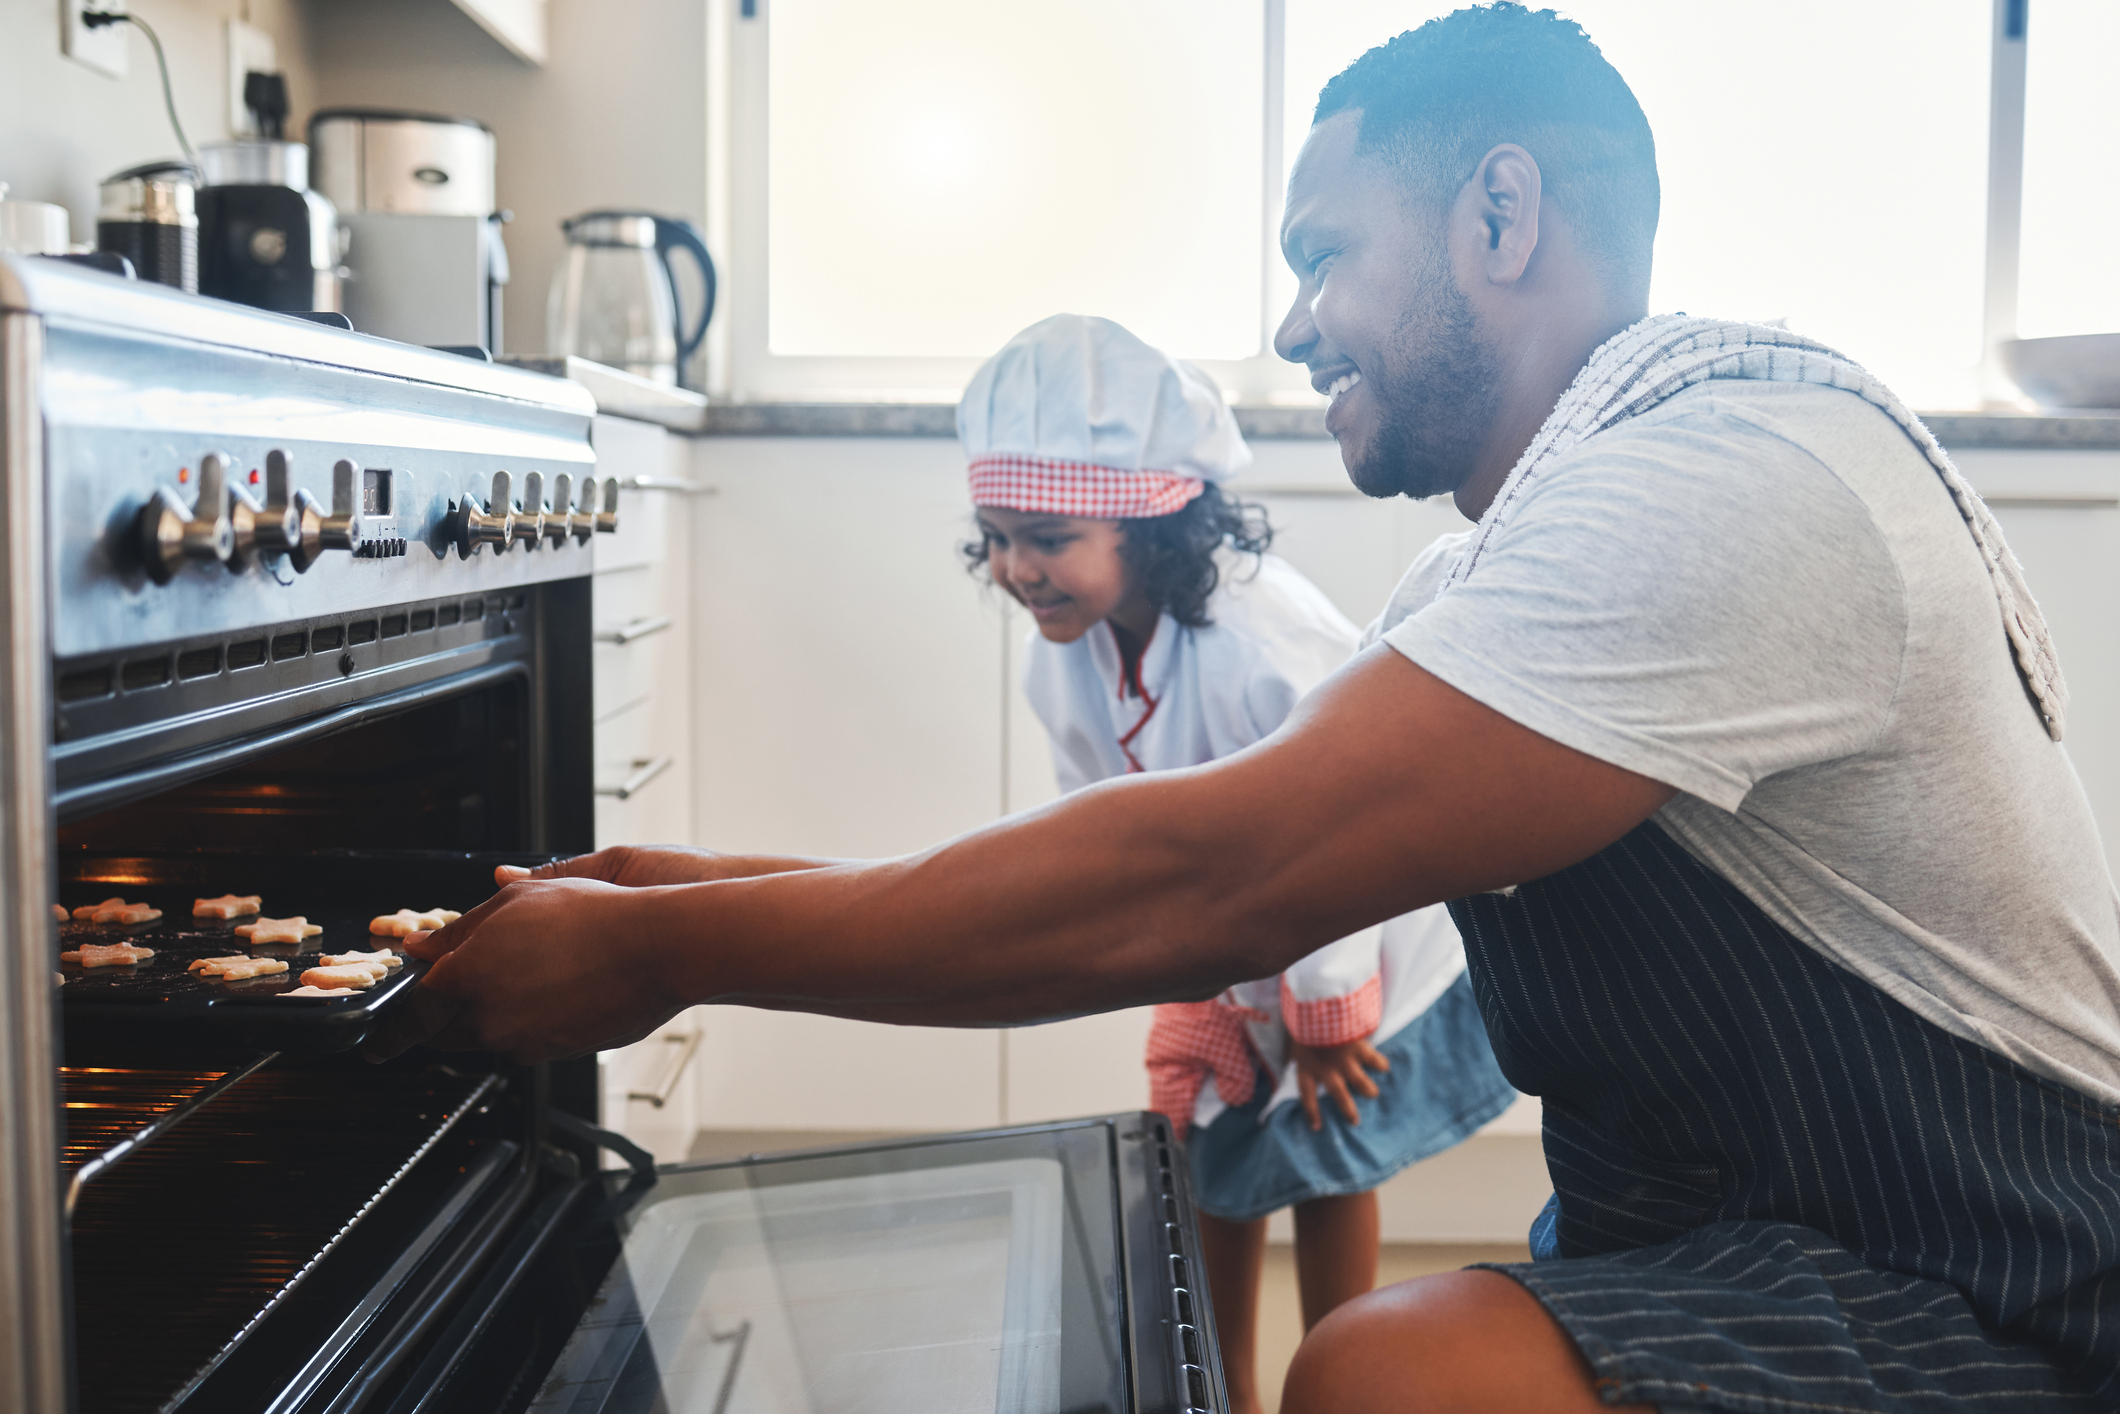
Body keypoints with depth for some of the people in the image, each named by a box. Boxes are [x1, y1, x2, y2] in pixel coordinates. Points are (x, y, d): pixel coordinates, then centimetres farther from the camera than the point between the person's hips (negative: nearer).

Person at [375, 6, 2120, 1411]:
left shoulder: (1728, 475, -23)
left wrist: (657, 950, -19)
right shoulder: (1494, 577, 10)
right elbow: (1246, 859, 6)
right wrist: (717, 895, 2)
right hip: (1721, 1236, 9)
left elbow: (1206, 888, -29)